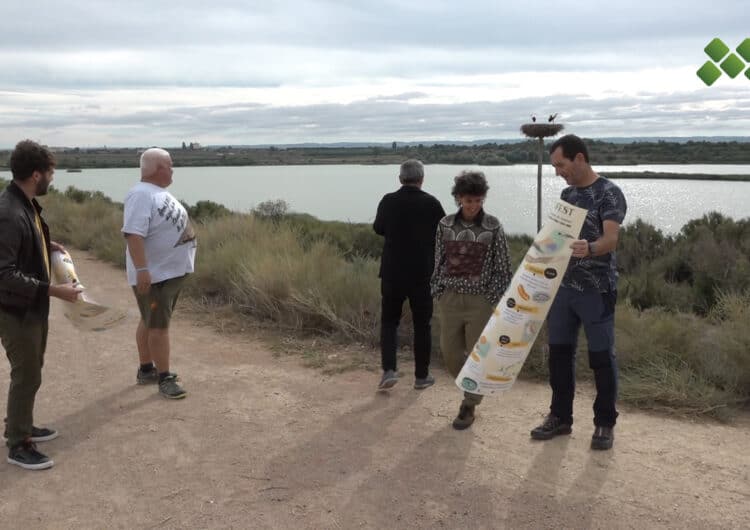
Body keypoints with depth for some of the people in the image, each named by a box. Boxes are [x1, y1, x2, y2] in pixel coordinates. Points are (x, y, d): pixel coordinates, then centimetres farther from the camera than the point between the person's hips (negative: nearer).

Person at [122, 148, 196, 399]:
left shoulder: (160, 193, 14)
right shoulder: (141, 195, -18)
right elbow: (134, 234, -27)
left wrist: (181, 263, 24)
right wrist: (142, 269, -32)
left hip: (173, 271, 10)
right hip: (154, 274, -10)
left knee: (151, 322, 17)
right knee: (158, 325, -5)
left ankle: (146, 369, 27)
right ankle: (165, 378, 1)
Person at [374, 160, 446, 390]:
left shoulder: (388, 202, -4)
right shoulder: (431, 203, -9)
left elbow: (378, 229, 12)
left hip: (392, 273, 1)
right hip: (423, 274, -1)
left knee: (389, 321, 13)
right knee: (422, 325, 11)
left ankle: (389, 370, -1)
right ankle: (421, 376, 17)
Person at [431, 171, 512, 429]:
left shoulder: (493, 226, -6)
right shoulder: (445, 225, 2)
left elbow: (502, 265, -2)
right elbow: (439, 260, 9)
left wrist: (498, 300, -5)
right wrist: (438, 291, 6)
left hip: (481, 300, -3)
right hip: (451, 298, 3)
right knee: (450, 354, 8)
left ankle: (469, 406, 21)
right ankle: (473, 390, 34)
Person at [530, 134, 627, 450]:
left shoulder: (609, 193, -10)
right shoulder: (567, 194, 12)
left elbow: (611, 239, -23)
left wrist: (590, 248, -43)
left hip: (596, 290, -7)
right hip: (563, 286, 7)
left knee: (601, 356, 3)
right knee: (559, 353, 10)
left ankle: (605, 423, 16)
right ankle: (560, 417, 23)